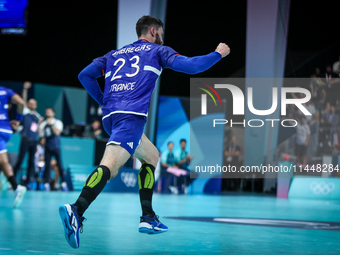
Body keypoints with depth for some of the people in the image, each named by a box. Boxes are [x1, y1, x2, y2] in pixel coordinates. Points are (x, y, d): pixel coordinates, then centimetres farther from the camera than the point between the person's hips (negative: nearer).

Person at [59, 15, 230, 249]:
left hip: (110, 115, 7)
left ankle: (148, 218, 17)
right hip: (132, 114, -7)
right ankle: (76, 211, -44)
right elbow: (191, 66, 6)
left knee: (152, 156, 25)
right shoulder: (157, 50, 16)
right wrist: (218, 54, 20)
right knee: (110, 165, -23)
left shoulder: (115, 54, 29)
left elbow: (85, 75, 21)